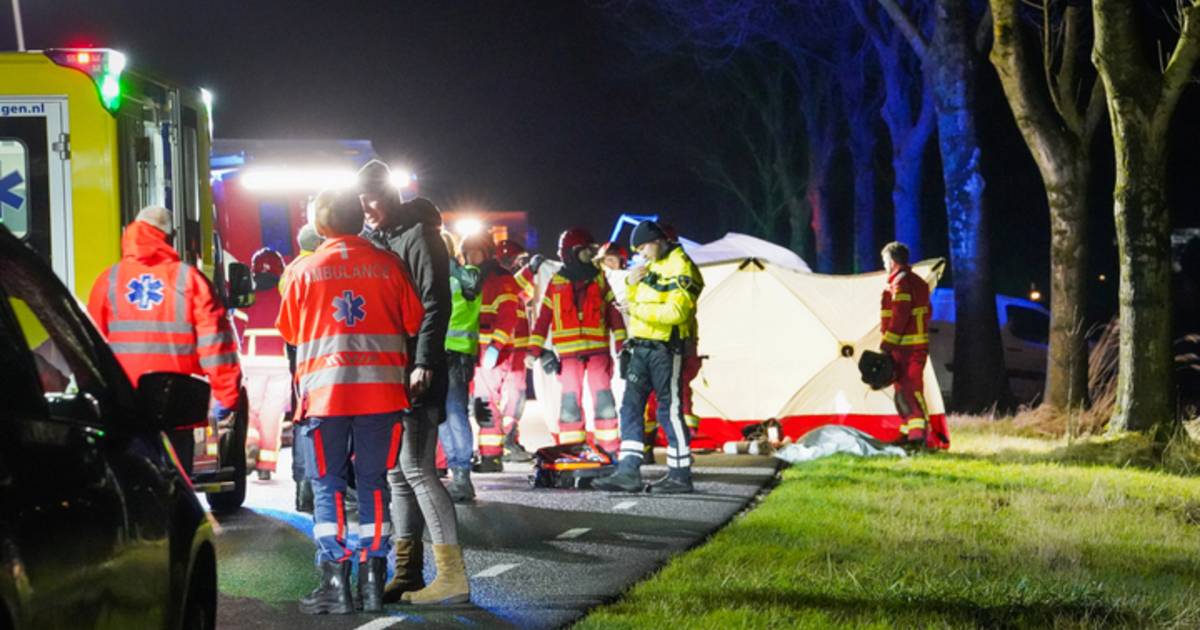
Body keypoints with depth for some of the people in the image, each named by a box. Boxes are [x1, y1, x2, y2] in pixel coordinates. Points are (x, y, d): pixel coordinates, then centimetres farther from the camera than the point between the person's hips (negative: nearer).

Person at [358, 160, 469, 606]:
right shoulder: (373, 238, 17)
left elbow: (435, 304, -15)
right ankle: (408, 573, 15)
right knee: (398, 472, 10)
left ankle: (452, 577, -13)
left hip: (415, 374, -9)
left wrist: (424, 364, -22)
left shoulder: (417, 234, -9)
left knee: (416, 468, -13)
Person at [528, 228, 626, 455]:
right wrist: (539, 350, 0)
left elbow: (614, 313, 10)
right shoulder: (556, 283, 8)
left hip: (598, 349, 0)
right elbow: (543, 317, 7)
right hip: (568, 352, 0)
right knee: (570, 401, 1)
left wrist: (622, 344, 3)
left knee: (604, 399, -6)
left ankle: (610, 450, -3)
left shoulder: (599, 279, 10)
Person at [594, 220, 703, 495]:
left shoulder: (680, 268, -11)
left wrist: (642, 310, -17)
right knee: (630, 407, 4)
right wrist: (632, 284, 4)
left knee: (670, 411, -4)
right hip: (642, 347, 9)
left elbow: (678, 311, -21)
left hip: (666, 349, -9)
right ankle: (628, 472, 4)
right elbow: (634, 305, 23)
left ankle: (680, 475, 2)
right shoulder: (650, 267, 18)